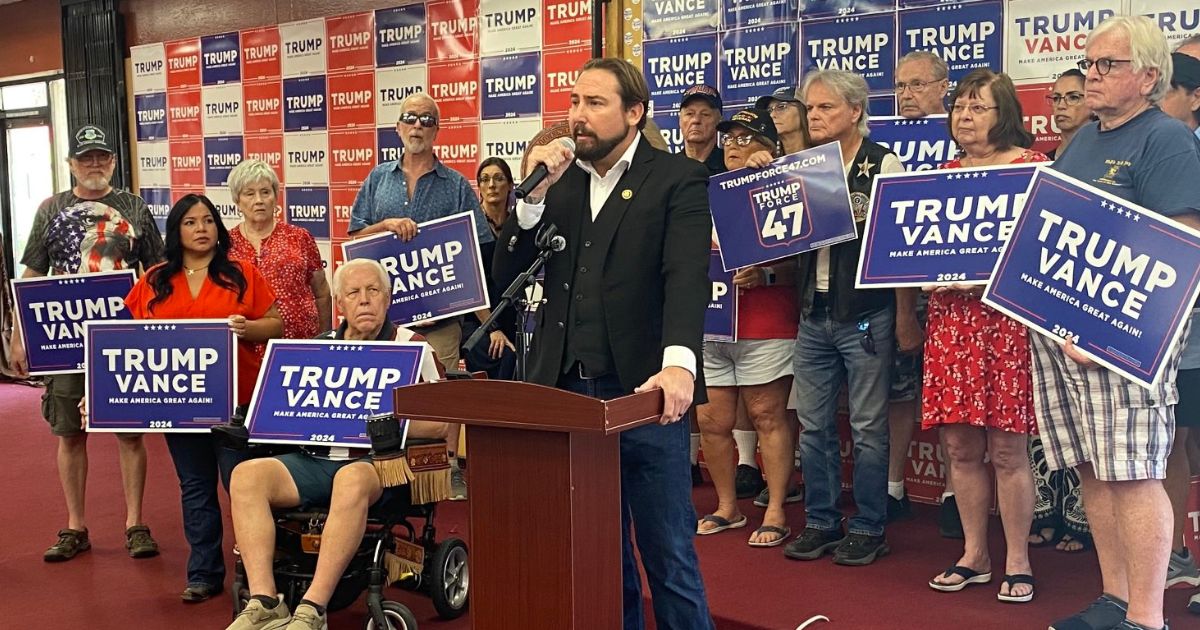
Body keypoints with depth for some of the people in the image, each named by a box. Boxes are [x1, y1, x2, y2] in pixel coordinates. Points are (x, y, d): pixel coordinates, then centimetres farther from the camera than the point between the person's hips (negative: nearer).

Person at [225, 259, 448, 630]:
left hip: (377, 460, -4)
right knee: (247, 475, -22)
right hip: (314, 459, 5)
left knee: (352, 479, -39)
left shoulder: (410, 347, 6)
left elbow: (437, 424, -3)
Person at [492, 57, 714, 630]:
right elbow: (507, 274, 7)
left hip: (643, 390, -4)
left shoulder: (679, 178, -2)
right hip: (565, 389, 5)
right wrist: (534, 194, -6)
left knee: (668, 553, 4)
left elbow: (687, 276, -17)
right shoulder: (559, 181, 12)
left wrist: (678, 362, -33)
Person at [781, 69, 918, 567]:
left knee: (868, 427, 3)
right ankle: (821, 522, 22)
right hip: (813, 315, 5)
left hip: (866, 315, -5)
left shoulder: (883, 165, -4)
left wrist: (905, 316, -7)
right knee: (813, 425, 9)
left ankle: (869, 528, 16)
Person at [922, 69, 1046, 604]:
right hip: (950, 318, 5)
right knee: (960, 446, 7)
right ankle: (974, 556, 20)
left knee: (1007, 448, -3)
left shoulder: (1032, 165, 0)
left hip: (1007, 315, -5)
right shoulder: (945, 172, 16)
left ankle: (1017, 562, 10)